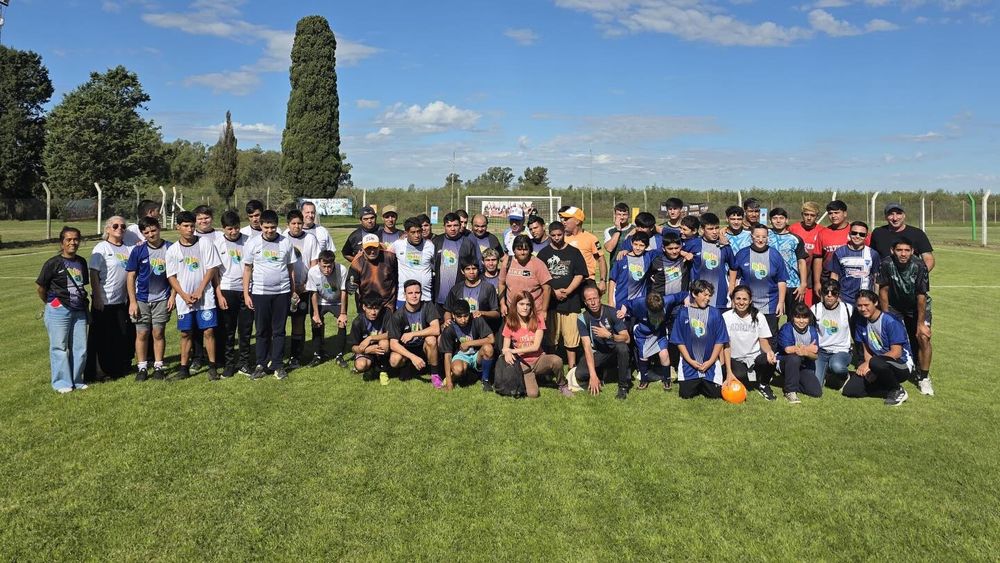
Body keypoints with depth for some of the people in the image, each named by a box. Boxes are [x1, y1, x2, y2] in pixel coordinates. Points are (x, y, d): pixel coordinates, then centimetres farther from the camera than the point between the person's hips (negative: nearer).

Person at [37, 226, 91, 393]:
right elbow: (41, 288, -1)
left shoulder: (81, 262, 9)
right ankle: (62, 383, 11)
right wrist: (52, 304, 9)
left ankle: (76, 380, 20)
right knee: (60, 347, 2)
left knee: (80, 347, 8)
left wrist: (84, 303, 11)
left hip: (79, 310, 5)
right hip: (59, 310, -5)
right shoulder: (53, 263, -8)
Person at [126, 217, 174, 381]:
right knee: (142, 333, 4)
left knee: (158, 333, 5)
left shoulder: (169, 249, -2)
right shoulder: (138, 251, -2)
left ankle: (158, 366, 15)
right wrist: (132, 301, -3)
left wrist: (172, 295, -3)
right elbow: (130, 276, 1)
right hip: (142, 299, 1)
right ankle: (142, 367, 14)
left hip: (162, 299, -1)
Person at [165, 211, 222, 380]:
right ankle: (184, 367, 16)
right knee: (185, 333, 8)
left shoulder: (205, 244, 0)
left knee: (209, 331, -3)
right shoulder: (172, 250, 4)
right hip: (184, 299, 2)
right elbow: (171, 277, 5)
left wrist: (199, 291, -9)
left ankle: (212, 367, 5)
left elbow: (212, 268, -2)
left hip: (205, 297, -2)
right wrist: (184, 295, -8)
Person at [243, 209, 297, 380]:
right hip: (260, 293, 0)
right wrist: (246, 294, 0)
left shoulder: (286, 242, 2)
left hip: (282, 292, 0)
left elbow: (291, 268, 8)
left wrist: (293, 291, 5)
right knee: (262, 331, 6)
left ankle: (277, 365, 13)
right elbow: (247, 270, 4)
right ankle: (261, 365, 14)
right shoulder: (252, 243, 0)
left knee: (279, 330, 5)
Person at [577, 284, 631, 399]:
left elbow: (626, 338, -17)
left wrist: (609, 335, -37)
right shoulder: (582, 318, -14)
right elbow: (587, 347, -20)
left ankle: (623, 387, -17)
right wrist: (593, 375, -28)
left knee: (622, 347, -36)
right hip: (598, 353, 1)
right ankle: (601, 372, 11)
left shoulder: (612, 312, -16)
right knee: (580, 373, -24)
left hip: (615, 351, -1)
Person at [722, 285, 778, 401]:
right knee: (739, 376, -34)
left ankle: (763, 385, 1)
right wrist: (729, 372, -18)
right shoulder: (726, 317, -8)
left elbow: (764, 341, 0)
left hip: (755, 357, 2)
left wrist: (769, 351, -26)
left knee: (770, 360, -32)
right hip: (736, 359, -2)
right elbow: (726, 346, -9)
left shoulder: (758, 316, -1)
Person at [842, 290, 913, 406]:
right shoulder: (861, 325, 3)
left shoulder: (891, 322, -17)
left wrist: (868, 363, -18)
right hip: (880, 366, 6)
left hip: (902, 366, -6)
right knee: (849, 390, -12)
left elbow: (896, 353, -20)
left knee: (876, 363, -41)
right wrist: (868, 367, -15)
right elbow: (867, 351, 6)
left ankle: (898, 391, -11)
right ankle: (890, 386, 5)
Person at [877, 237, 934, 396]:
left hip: (918, 307, -1)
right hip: (895, 306, 1)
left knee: (923, 338, -17)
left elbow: (921, 296, -20)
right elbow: (883, 290, -11)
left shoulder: (920, 266, -26)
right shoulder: (886, 264, -23)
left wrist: (920, 324, -18)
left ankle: (923, 377, 1)